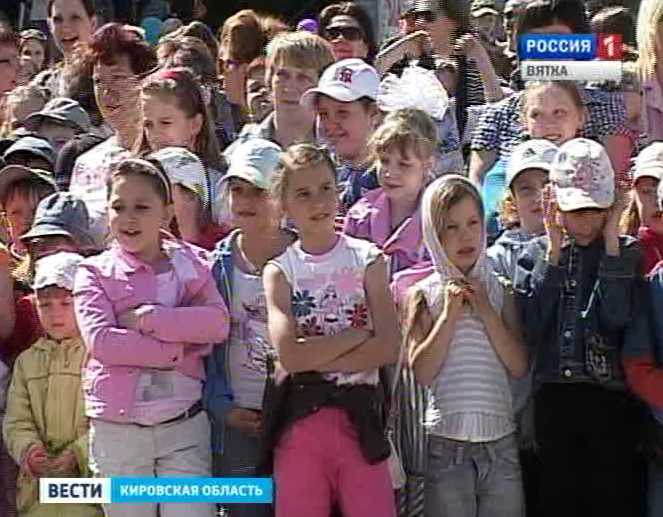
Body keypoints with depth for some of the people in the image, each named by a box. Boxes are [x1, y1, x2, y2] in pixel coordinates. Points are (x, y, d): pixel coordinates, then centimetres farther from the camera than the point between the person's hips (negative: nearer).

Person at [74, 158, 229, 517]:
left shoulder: (191, 263, 7)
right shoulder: (95, 273, 0)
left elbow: (218, 322, -9)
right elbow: (100, 340, -15)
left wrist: (147, 318, -16)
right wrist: (178, 350, -15)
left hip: (185, 424, 1)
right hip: (117, 429, -1)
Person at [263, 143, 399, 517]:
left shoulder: (367, 259, 5)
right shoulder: (280, 271, 4)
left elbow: (388, 348, -7)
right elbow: (289, 354, -11)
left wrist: (312, 360, -11)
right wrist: (359, 334, -9)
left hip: (358, 417, 0)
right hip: (300, 420, 0)